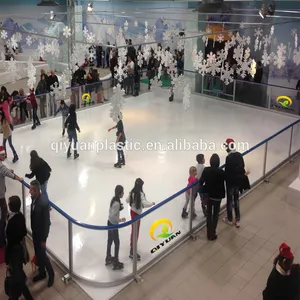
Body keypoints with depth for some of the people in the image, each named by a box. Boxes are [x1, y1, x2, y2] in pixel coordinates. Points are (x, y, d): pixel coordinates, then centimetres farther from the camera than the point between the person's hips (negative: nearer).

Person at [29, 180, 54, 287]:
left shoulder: (43, 203, -31)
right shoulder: (34, 198, -6)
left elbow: (46, 222, -24)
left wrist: (44, 239, -18)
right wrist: (33, 229, 15)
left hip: (41, 232, -8)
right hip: (34, 231, 8)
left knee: (42, 254, 5)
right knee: (37, 253, 20)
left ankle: (51, 274, 27)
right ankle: (42, 273, 40)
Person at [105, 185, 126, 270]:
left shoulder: (114, 199, 0)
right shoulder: (117, 203, -28)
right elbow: (112, 216, -30)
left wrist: (120, 207, -2)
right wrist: (120, 220, -17)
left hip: (110, 223, 9)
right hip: (113, 225, -9)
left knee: (110, 241, 22)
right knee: (117, 243, 5)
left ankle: (108, 259, 39)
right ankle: (116, 263, 16)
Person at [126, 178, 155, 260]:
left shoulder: (132, 192, -2)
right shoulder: (140, 194, -25)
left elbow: (127, 200, 9)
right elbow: (145, 204, -30)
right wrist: (152, 203, -13)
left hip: (132, 211, 8)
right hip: (137, 213, -8)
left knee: (134, 229, 26)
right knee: (136, 231, -4)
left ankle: (132, 243, 45)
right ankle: (132, 251, -1)